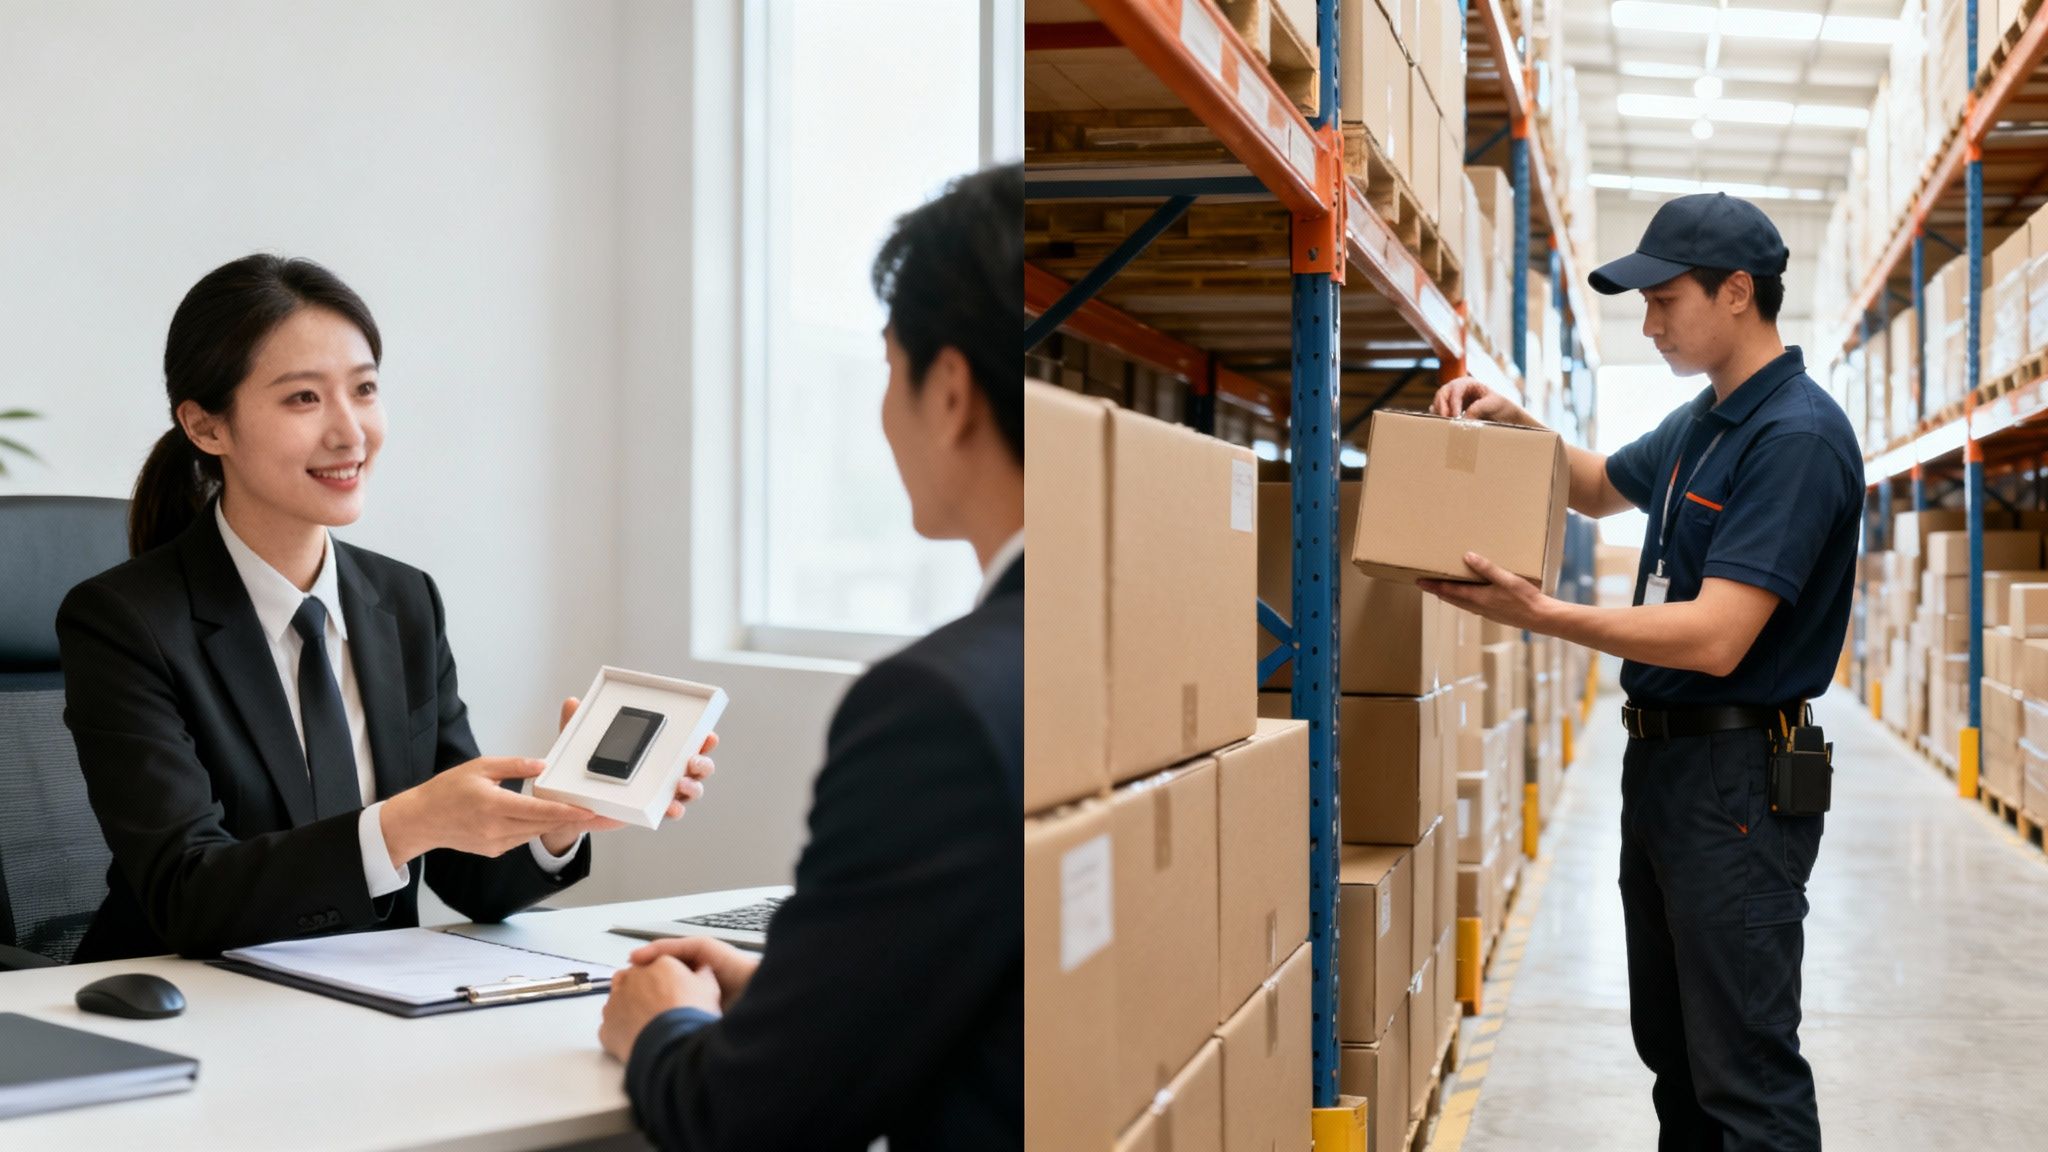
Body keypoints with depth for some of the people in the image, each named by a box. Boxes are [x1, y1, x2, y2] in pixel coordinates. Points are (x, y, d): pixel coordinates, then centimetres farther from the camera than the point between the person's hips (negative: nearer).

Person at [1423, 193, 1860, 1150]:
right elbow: (1602, 487, 31)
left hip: (1736, 780, -10)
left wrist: (1538, 614, -27)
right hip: (1661, 754, 10)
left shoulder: (1797, 436, -18)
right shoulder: (1701, 423, 11)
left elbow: (1716, 638, -26)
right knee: (1673, 1051, 18)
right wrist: (1516, 425, 12)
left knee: (1745, 1073, -5)